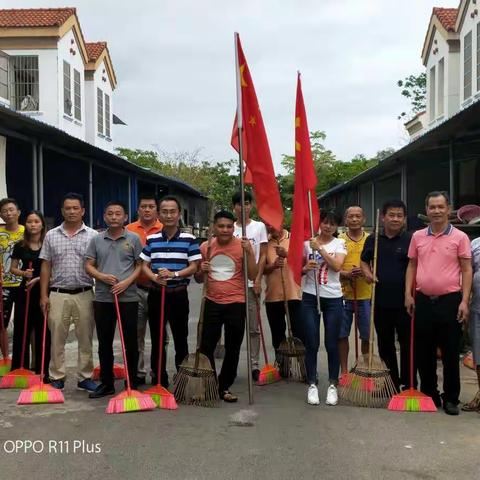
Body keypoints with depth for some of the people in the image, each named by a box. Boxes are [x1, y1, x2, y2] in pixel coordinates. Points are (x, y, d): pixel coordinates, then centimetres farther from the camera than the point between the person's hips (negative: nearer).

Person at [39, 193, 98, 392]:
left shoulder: (93, 236, 1)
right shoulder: (51, 235, 5)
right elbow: (46, 267, 6)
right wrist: (43, 295, 0)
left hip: (84, 294, -1)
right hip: (58, 294, 1)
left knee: (85, 338, 6)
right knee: (57, 338, 6)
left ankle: (85, 378, 16)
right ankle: (57, 377, 17)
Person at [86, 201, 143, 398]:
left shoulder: (133, 239, 1)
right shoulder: (97, 240, 8)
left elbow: (140, 265, 2)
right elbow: (88, 265, 8)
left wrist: (126, 282, -12)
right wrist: (102, 276, -11)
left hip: (128, 298, -2)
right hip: (102, 299, 3)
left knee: (130, 343, 4)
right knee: (104, 343, 10)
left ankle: (132, 384, 16)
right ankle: (106, 383, 22)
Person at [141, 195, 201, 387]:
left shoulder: (189, 239, -3)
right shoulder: (151, 239, 6)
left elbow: (193, 267, -6)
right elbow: (144, 265, 5)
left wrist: (174, 274, -21)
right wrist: (154, 277, -15)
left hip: (178, 294, -2)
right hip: (156, 294, 3)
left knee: (180, 339, 5)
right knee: (156, 339, 9)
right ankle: (158, 380, 19)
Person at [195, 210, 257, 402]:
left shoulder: (243, 246, -5)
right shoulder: (205, 247, 3)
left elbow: (252, 275, -11)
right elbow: (198, 279, 13)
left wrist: (248, 252, -21)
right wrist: (202, 270, -10)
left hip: (236, 305, -2)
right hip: (212, 303, 2)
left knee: (232, 349, 8)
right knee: (206, 346, 4)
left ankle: (224, 387, 23)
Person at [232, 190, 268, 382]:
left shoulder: (259, 227, 5)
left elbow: (263, 256, 3)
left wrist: (258, 280, -6)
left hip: (251, 283, -1)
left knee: (253, 327, 3)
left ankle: (255, 365, 9)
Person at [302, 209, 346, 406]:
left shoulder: (339, 243, 3)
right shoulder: (307, 242, 4)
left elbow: (337, 266, -14)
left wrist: (319, 248, -17)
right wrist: (306, 268, -14)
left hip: (333, 299, 0)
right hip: (310, 297, 0)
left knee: (332, 344, 4)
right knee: (311, 344, 1)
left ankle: (332, 385, 15)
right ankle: (312, 385, 11)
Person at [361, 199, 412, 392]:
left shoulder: (411, 240, -5)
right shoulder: (373, 240, 7)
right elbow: (364, 260, 20)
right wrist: (367, 273, -1)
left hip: (404, 302, -4)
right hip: (381, 301, 4)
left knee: (407, 345, 4)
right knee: (385, 345, 14)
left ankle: (409, 385, 16)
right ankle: (391, 383, 28)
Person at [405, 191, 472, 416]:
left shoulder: (460, 237, -2)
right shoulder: (418, 236, 8)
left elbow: (467, 270, -3)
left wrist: (464, 301, -10)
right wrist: (408, 294, 4)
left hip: (449, 300, -3)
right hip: (423, 300, 3)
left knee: (450, 353, 3)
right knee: (424, 352, 11)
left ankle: (451, 398, 15)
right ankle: (428, 393, 25)